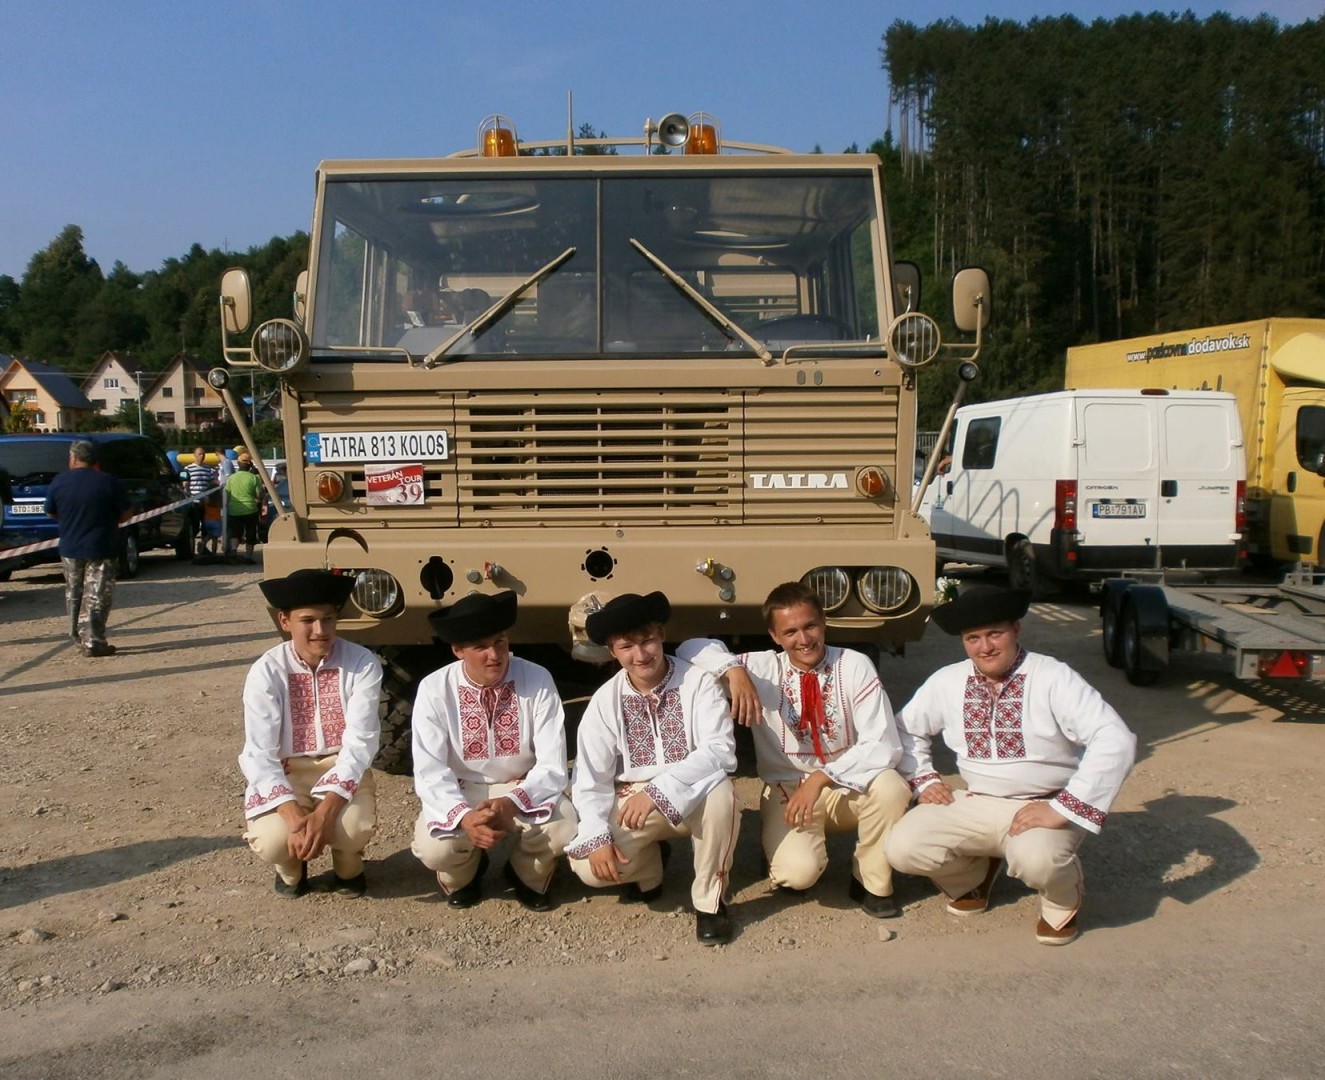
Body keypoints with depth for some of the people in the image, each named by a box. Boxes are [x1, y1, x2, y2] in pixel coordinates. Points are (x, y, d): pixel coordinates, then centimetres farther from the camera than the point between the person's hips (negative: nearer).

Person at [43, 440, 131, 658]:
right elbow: (125, 515, -6)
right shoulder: (109, 482, -11)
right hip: (101, 550, -3)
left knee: (74, 595, 19)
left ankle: (79, 636, 27)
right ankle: (93, 642, -3)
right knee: (96, 597, 0)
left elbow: (51, 513, 9)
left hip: (69, 549, 3)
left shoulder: (59, 482, -3)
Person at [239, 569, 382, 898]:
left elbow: (360, 741, -18)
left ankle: (348, 868, 10)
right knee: (272, 841, -28)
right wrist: (294, 815, -32)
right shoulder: (266, 672, -13)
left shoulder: (362, 664, -13)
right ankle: (291, 868, 13)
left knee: (353, 830, -30)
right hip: (284, 775, 0)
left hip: (343, 771, 0)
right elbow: (259, 754, -17)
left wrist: (326, 810, -31)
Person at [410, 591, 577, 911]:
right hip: (459, 792, 0)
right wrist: (464, 816, -39)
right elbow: (430, 771, -20)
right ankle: (464, 874, 11)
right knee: (434, 848, -29)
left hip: (524, 789, 0)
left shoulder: (538, 680, -17)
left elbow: (553, 765, -18)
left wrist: (512, 803, -36)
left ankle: (528, 875, 9)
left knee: (561, 830, -29)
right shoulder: (434, 689, -16)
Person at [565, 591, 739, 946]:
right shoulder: (605, 700, -6)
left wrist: (658, 789, -32)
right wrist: (597, 838, -23)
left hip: (692, 796, -2)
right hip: (632, 803, 2)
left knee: (720, 791, -36)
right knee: (589, 867, -22)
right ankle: (648, 866, 15)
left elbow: (720, 750, -25)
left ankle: (709, 901, -12)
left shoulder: (697, 683, -14)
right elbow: (590, 779, -7)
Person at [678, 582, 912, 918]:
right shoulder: (762, 668, -5)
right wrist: (733, 670, -29)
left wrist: (821, 779, -27)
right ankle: (785, 859, 11)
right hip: (787, 790, -1)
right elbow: (691, 649, -10)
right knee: (798, 871, -29)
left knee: (889, 785, -32)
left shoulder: (854, 666, -10)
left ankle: (871, 882, -6)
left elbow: (884, 745, -17)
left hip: (849, 787, 1)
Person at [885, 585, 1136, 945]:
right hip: (973, 804, 5)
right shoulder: (947, 682, 1)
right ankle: (975, 874, 17)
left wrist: (1064, 808, -29)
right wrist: (923, 780, 2)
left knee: (1035, 858, -37)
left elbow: (1115, 739, -24)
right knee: (903, 848, -16)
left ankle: (1063, 902, 3)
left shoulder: (1052, 677, -14)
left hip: (1041, 807, -4)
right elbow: (906, 729, 17)